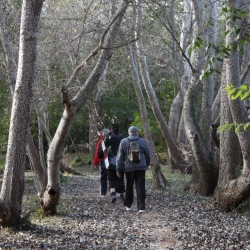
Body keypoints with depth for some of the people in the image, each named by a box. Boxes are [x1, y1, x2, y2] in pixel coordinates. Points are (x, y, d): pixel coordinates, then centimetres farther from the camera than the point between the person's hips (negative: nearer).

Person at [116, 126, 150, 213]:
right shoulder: (143, 141, 2)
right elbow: (148, 155, 11)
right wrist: (147, 164, 28)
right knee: (140, 187, -3)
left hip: (129, 168, 1)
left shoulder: (123, 142, 0)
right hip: (141, 168, -1)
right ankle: (141, 208, -9)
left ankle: (128, 205, 25)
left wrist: (118, 169, 3)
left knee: (129, 187, 15)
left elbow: (120, 157, -1)